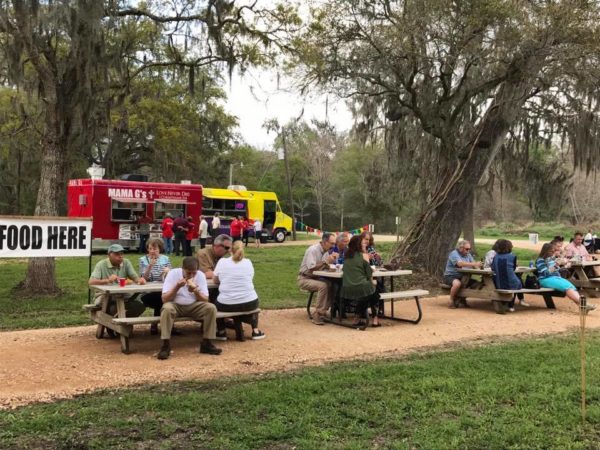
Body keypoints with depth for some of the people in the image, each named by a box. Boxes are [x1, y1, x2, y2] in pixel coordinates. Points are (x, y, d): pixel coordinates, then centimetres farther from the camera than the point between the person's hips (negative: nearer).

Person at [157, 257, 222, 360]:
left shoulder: (201, 275, -10)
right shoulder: (173, 273, -16)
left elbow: (205, 300, -10)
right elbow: (164, 299, -18)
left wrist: (196, 291, -29)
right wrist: (177, 287, -32)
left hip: (194, 306, 2)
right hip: (175, 305, -2)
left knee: (211, 308, -24)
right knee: (167, 308, -36)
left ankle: (206, 343, -12)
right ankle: (165, 345, -27)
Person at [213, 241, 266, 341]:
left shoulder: (222, 261, -1)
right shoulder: (248, 262, 3)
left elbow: (215, 280, 12)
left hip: (226, 305, -1)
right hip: (249, 304, 1)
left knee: (217, 303, 32)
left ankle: (221, 331, 29)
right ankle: (255, 331, 27)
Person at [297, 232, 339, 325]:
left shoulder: (325, 251, 7)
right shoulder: (313, 250, -19)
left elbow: (324, 266, 9)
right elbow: (311, 268, -27)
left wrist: (331, 260, -9)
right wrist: (326, 261, -26)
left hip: (314, 278, 8)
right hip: (305, 278, -8)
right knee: (323, 285, -31)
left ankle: (324, 311, -8)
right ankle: (318, 315, -24)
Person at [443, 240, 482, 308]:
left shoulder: (468, 255, 12)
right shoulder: (454, 254, -12)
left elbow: (474, 264, 1)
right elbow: (460, 264, -30)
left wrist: (478, 265, -24)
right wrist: (474, 264, -38)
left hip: (462, 277, 7)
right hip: (450, 276, -7)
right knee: (457, 283, -38)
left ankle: (462, 299, 9)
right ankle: (451, 300, -13)